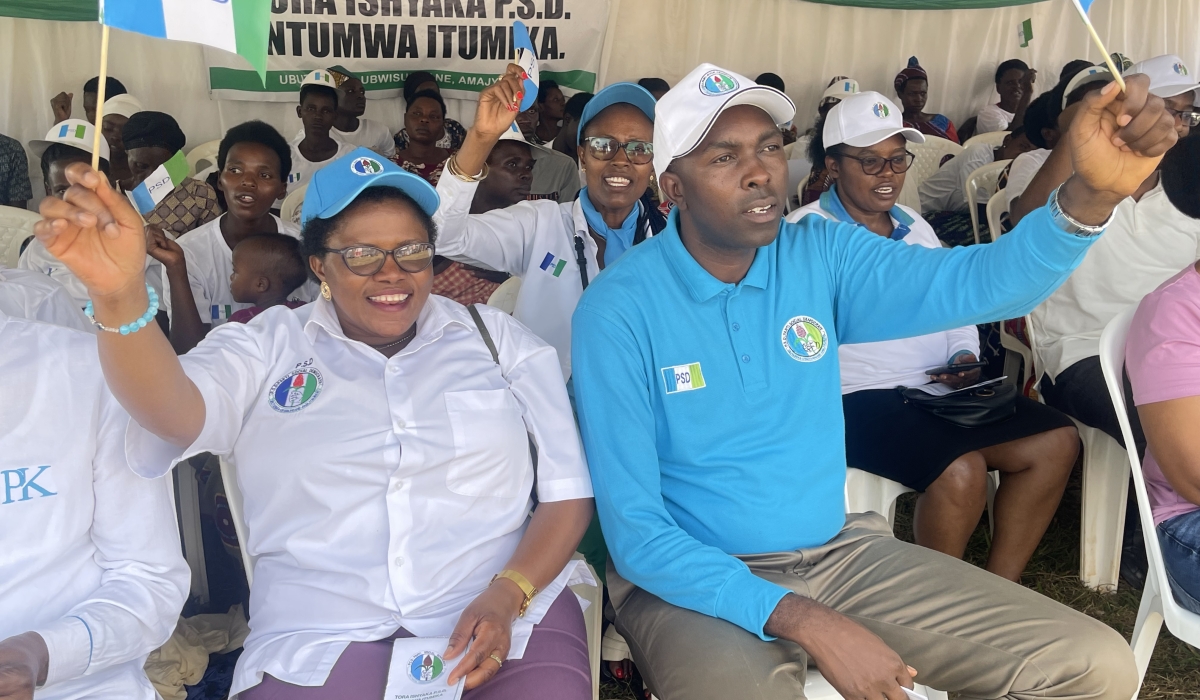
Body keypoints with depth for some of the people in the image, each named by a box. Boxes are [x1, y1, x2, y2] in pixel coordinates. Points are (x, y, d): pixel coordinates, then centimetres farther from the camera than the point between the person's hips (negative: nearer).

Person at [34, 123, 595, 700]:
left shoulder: (500, 340, 10)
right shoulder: (269, 346, 8)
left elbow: (567, 495, 7)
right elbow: (176, 412, -13)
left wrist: (506, 597, -10)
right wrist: (117, 294, -32)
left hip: (512, 611, 1)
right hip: (318, 633, 0)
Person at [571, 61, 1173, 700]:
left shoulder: (821, 254, 0)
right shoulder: (618, 310, -14)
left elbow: (980, 282, -12)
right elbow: (633, 529, -16)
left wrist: (1091, 193, -32)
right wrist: (804, 622, -24)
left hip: (839, 551, 5)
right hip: (695, 579, -4)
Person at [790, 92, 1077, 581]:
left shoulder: (915, 225, 20)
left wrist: (965, 355, 6)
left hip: (939, 389, 8)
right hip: (858, 397, -8)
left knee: (1057, 441, -7)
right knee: (960, 469, -30)